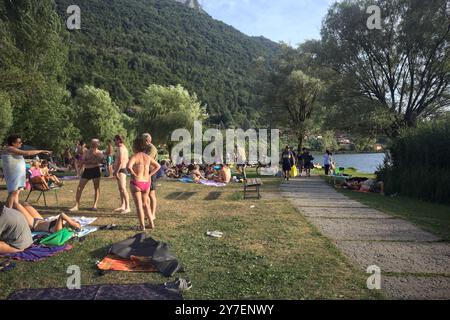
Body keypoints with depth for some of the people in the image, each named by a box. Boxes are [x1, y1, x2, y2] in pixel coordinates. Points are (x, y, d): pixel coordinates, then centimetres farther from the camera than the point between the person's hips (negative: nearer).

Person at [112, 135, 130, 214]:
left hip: (121, 170, -11)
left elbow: (120, 161, -23)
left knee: (123, 189, -12)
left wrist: (116, 171, -22)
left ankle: (127, 207, -13)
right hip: (123, 169, 11)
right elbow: (127, 160, 23)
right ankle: (122, 206, 20)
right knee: (121, 189, 14)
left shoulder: (120, 148, -14)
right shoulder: (124, 147, 18)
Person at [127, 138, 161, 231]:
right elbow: (158, 166, 16)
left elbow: (128, 167, -30)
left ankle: (142, 226, 9)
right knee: (145, 204, 21)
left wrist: (133, 174, -13)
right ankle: (151, 223, 21)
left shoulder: (134, 157, -12)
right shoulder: (148, 157, 6)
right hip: (146, 183, 5)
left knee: (139, 205, 5)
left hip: (136, 183, -5)